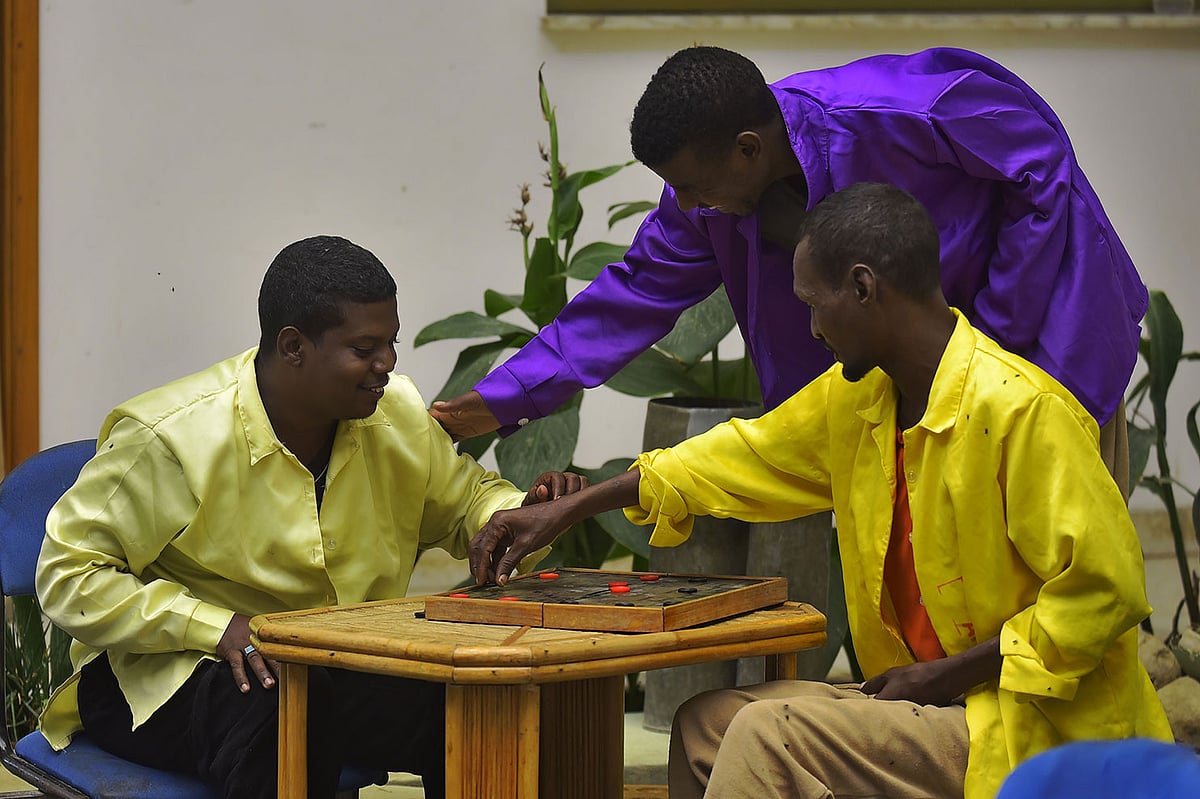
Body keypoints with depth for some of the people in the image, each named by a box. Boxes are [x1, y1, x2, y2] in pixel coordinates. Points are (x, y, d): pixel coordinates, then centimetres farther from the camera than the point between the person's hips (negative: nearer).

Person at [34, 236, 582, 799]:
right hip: (163, 678, -5)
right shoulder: (171, 438, -17)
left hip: (335, 669, 5)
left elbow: (468, 500, 20)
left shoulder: (397, 416, 1)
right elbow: (67, 577, -15)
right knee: (285, 711, -39)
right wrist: (216, 626, -27)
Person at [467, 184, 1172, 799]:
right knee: (705, 726, 7)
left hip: (1035, 730, -9)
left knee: (770, 734, -20)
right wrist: (567, 512, 17)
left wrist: (951, 674, -20)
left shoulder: (1021, 409, -22)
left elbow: (1108, 589, -23)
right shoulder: (855, 397, 6)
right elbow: (748, 455, 19)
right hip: (937, 704, 9)